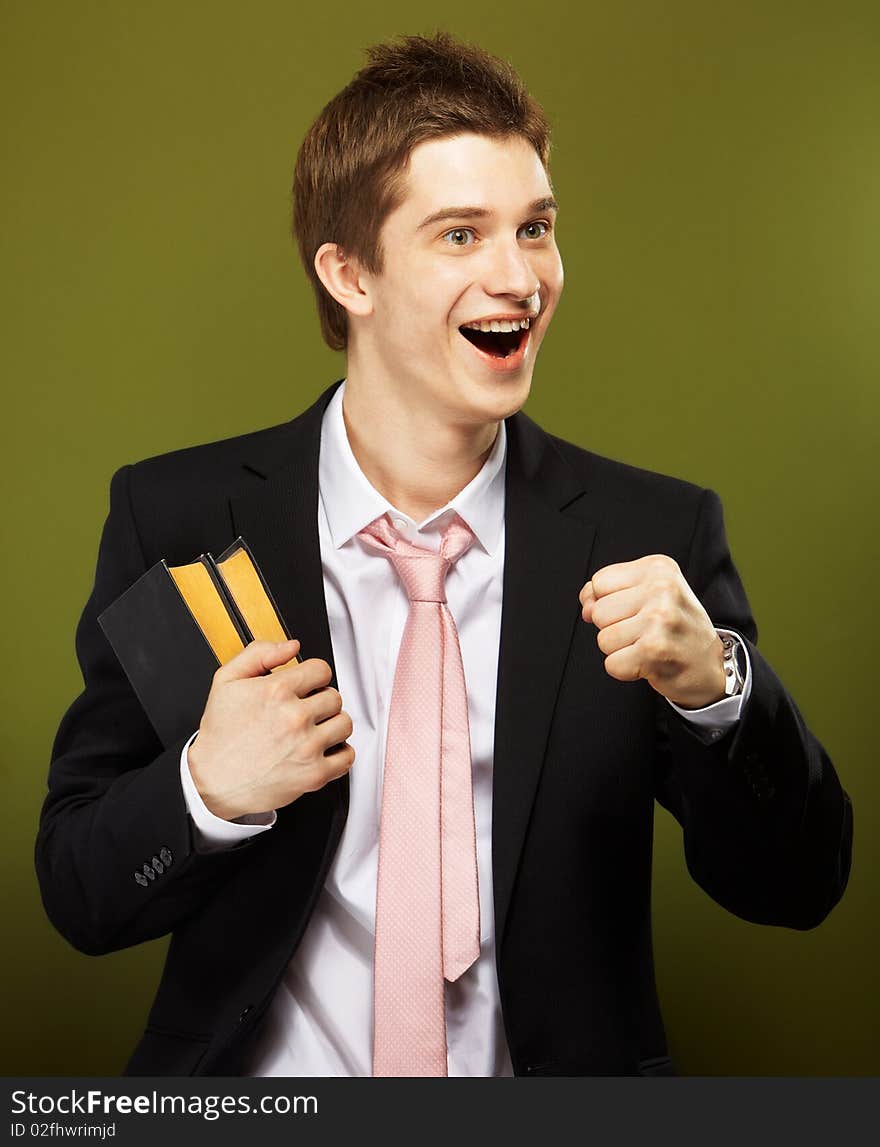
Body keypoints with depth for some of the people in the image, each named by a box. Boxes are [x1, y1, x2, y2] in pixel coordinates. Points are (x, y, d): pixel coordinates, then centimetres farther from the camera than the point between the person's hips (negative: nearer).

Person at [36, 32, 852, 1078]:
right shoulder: (176, 518, -1)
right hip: (265, 1075, 0)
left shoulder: (655, 533, 0)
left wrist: (713, 681, -17)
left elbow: (796, 890, 0)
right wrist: (208, 791, -17)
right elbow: (78, 895, 3)